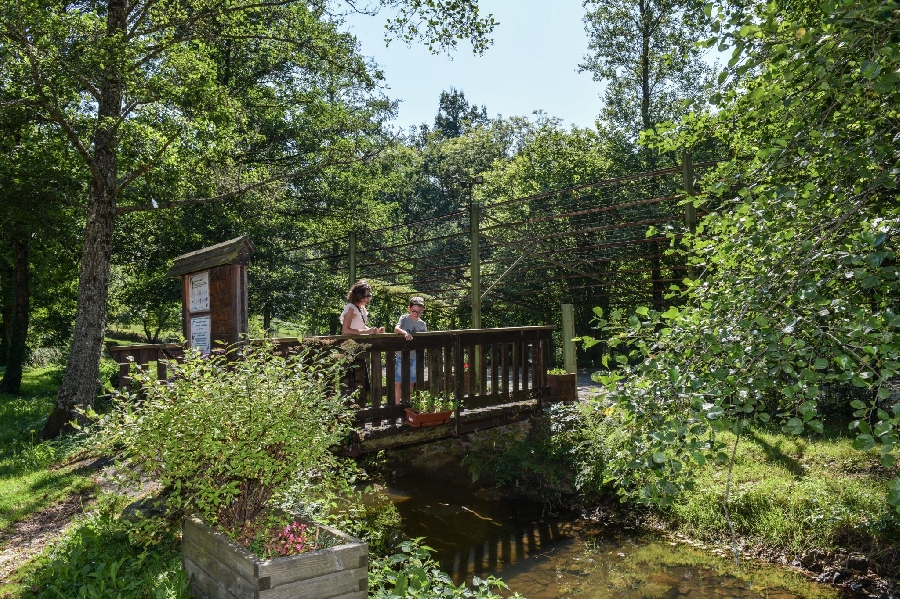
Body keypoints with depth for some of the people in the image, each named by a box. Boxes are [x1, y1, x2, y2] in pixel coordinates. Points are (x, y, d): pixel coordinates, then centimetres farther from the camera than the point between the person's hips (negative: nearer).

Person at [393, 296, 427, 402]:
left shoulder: (422, 324, 6)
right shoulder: (404, 318, -5)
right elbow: (396, 329, -22)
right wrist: (404, 333, -41)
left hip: (415, 357, 4)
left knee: (410, 383, 12)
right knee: (397, 383, -2)